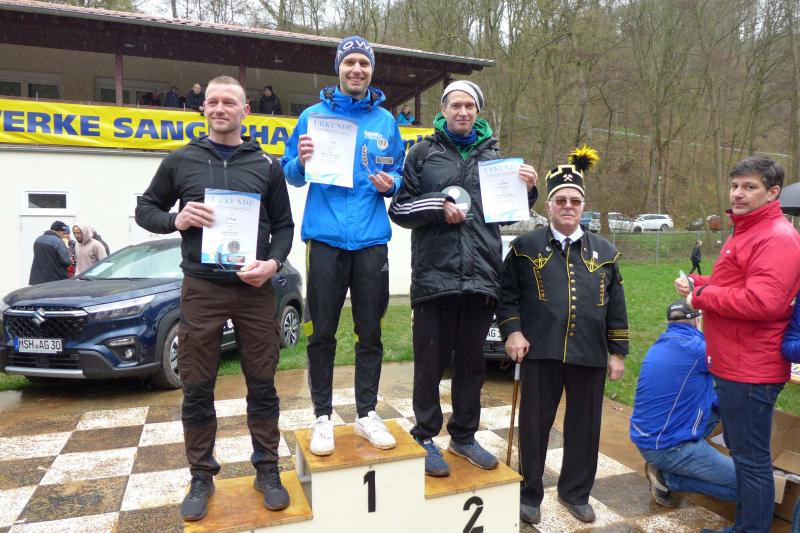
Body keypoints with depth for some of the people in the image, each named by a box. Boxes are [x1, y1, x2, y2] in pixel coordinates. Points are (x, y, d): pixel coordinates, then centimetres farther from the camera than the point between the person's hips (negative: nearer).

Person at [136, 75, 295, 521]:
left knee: (262, 385, 7)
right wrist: (176, 220, -8)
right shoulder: (180, 161, 8)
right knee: (197, 389, 6)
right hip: (201, 289, 0)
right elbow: (146, 209, 14)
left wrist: (273, 263, -10)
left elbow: (284, 225, 9)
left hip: (255, 289, 0)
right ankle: (202, 477, 24)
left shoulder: (267, 166, 8)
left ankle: (268, 471, 23)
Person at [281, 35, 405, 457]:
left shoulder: (385, 120, 11)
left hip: (371, 240, 2)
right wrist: (300, 161, -15)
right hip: (326, 238, -1)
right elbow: (291, 175, 6)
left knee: (370, 331, 8)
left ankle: (367, 413, 22)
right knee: (322, 332, 3)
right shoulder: (314, 115, 6)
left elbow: (398, 174, 15)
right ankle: (322, 416, 18)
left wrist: (390, 183, -7)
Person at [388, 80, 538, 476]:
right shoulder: (425, 153, 6)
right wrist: (438, 206, -12)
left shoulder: (492, 154, 14)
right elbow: (398, 209, 2)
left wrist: (527, 189, -1)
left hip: (481, 276, 3)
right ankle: (425, 437, 22)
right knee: (431, 362, 5)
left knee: (472, 362, 13)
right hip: (434, 275, -3)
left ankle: (464, 435, 29)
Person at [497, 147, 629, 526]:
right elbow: (506, 292, 4)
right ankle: (529, 495, 26)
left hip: (590, 354, 3)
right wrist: (511, 331, -8)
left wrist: (617, 352, 7)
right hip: (541, 351, -2)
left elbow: (616, 307, 10)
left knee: (584, 426, 13)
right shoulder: (526, 246, 2)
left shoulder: (604, 251, 9)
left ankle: (575, 493, 34)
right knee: (534, 425, 8)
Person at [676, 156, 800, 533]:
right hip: (733, 365, 11)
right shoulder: (746, 231, 16)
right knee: (742, 453, 22)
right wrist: (697, 284, 5)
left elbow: (762, 302, -28)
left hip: (749, 372, -11)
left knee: (751, 459, 0)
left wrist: (701, 297, -16)